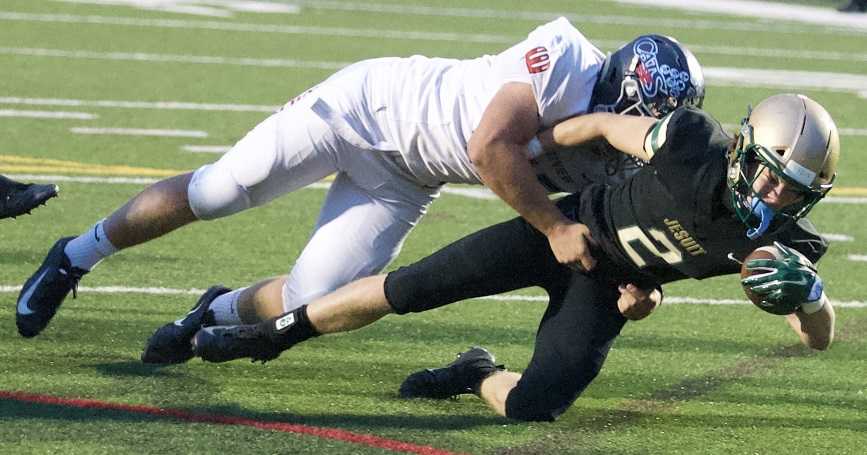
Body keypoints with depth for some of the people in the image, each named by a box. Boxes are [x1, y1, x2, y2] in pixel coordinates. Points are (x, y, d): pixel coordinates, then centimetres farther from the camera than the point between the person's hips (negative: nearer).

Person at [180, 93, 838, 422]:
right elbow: (602, 124, -13)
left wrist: (807, 295, -42)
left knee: (531, 407, -17)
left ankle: (480, 376, 20)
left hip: (606, 290, 1)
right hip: (572, 228, -1)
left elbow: (821, 339, -18)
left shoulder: (778, 239, -22)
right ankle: (274, 334, 18)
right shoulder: (697, 148, -30)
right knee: (412, 288, -4)